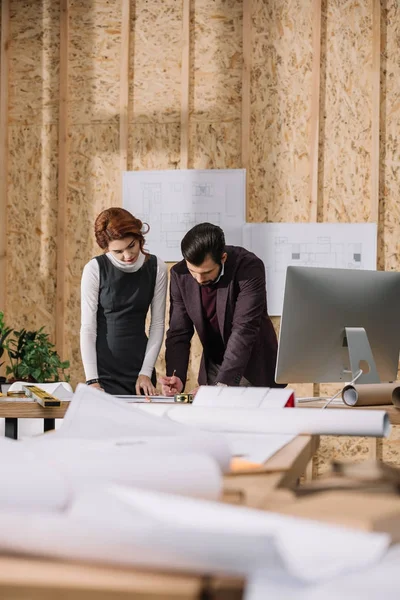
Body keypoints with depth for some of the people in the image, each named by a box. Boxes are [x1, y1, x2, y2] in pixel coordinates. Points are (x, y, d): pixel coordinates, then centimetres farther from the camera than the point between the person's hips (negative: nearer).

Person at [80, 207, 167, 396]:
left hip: (139, 365, 2)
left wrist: (146, 373, -5)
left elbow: (157, 324, 0)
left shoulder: (157, 268, -3)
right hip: (104, 369, -2)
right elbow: (88, 327, -10)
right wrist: (92, 380, -14)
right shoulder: (95, 269, -10)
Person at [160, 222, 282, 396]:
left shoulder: (249, 268, -24)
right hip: (212, 369, 3)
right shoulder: (180, 275, -10)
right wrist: (176, 378, -23)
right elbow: (178, 333, -6)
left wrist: (222, 384, -36)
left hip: (254, 369, -3)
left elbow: (244, 330, -29)